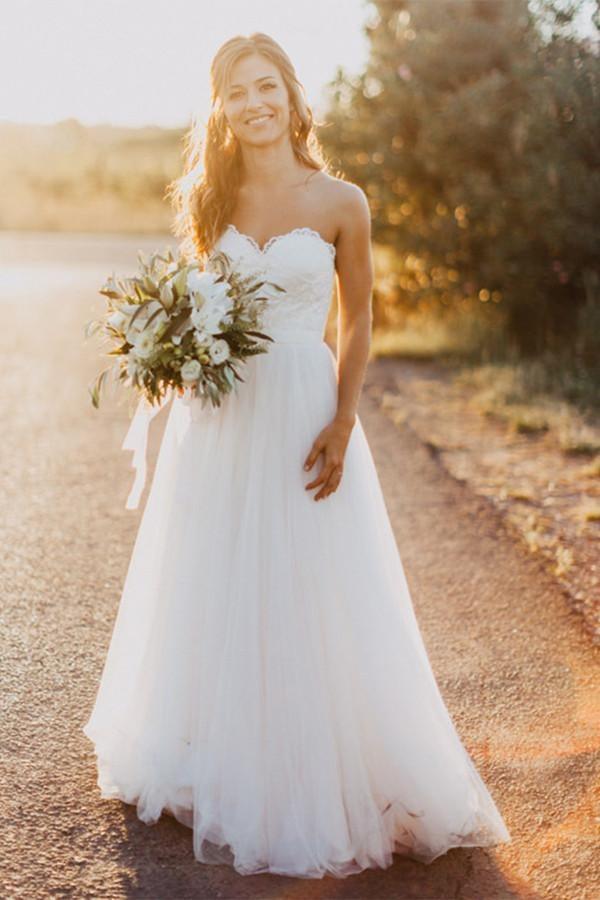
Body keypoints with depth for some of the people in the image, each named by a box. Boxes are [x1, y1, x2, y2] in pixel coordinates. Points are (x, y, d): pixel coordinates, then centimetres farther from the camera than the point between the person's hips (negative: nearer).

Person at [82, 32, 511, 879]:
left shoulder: (340, 202, -4)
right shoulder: (211, 200, 6)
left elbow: (357, 324, 0)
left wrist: (342, 424, -10)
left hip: (302, 412, -3)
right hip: (217, 419, 4)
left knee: (309, 603, 2)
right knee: (211, 599, 12)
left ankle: (317, 780, 21)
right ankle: (216, 761, 33)